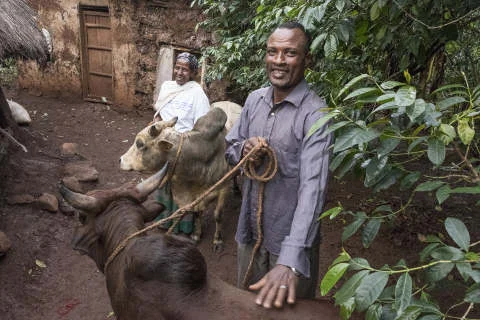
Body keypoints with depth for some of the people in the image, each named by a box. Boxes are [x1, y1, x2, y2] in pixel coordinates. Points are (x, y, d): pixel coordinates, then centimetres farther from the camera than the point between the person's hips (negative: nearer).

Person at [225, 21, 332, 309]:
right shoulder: (254, 100, 0)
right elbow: (229, 148, 10)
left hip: (290, 239, -5)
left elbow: (313, 187, -29)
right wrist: (243, 150, -16)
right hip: (249, 231, 5)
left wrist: (291, 259, -40)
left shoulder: (316, 114, -20)